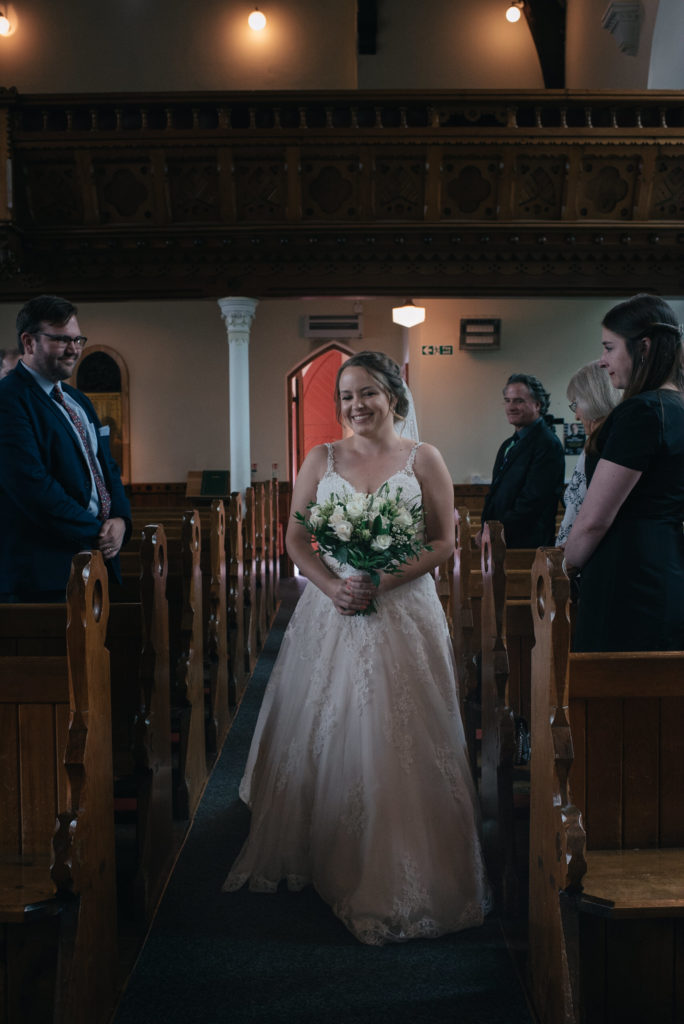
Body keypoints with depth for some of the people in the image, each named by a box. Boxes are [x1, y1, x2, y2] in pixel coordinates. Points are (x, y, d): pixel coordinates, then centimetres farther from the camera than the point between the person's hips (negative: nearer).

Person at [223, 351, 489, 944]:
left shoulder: (423, 460, 2)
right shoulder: (321, 460, 8)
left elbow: (444, 541, -2)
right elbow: (296, 538, 6)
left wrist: (383, 582, -15)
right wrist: (332, 586, -11)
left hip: (403, 614, -2)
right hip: (331, 611, 2)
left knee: (400, 744, -1)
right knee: (323, 735, 7)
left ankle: (401, 877, 13)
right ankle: (320, 858, 27)